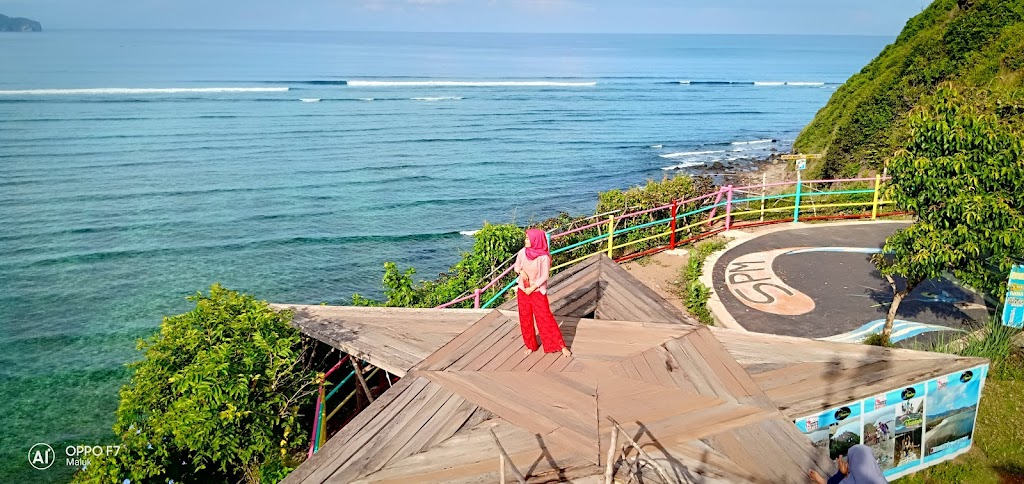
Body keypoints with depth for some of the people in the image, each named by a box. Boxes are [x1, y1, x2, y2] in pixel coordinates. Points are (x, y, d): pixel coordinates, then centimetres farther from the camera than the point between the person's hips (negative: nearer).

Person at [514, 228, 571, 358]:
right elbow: (516, 266, 10)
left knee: (546, 319, -3)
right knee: (525, 320, 12)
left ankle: (561, 345, 7)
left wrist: (532, 288, -17)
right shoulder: (522, 252, -4)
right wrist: (521, 271, -12)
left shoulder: (544, 257, -17)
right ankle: (530, 346, 28)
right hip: (523, 291, 5)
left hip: (537, 292, -5)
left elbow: (544, 276, -14)